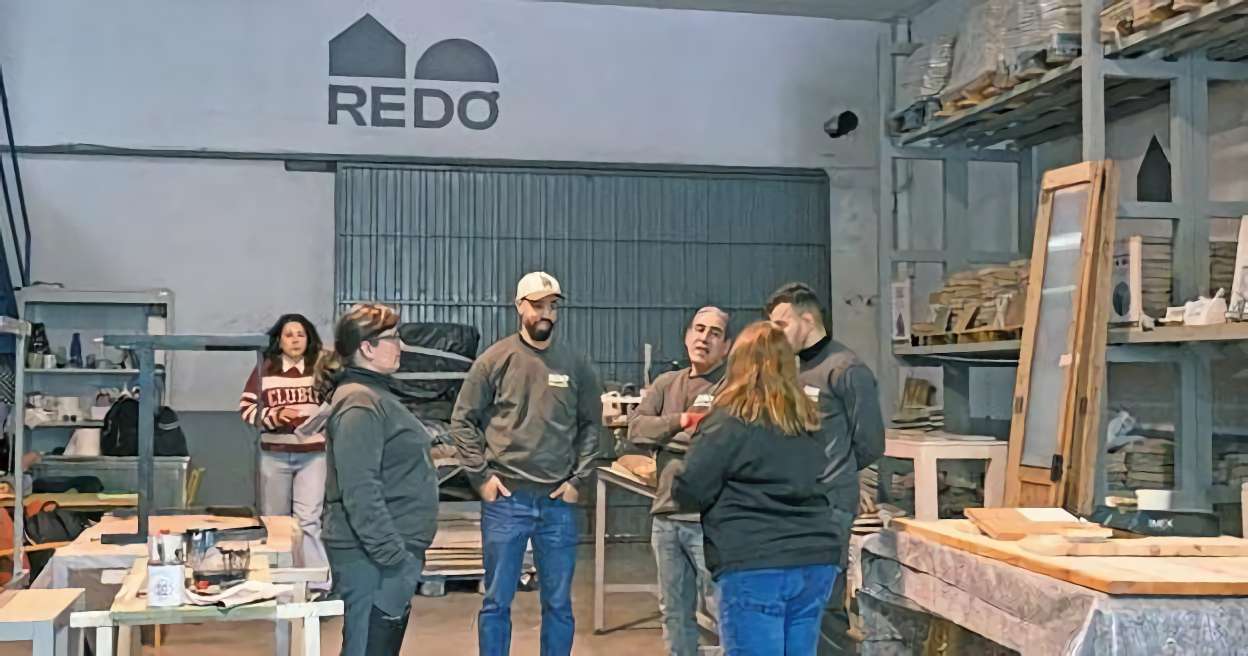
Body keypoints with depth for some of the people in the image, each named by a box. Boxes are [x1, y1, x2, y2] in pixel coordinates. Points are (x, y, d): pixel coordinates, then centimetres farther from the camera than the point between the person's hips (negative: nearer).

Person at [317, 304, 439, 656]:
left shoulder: (377, 395, 16)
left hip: (391, 548, 10)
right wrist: (396, 560, -24)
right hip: (373, 559, -10)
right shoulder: (360, 405, -16)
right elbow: (360, 494, -24)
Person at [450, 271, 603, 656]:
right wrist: (480, 476, -5)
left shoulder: (577, 365, 4)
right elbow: (463, 420, 1)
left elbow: (591, 425, 9)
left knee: (558, 603, 10)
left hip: (558, 502, 2)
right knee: (497, 601, 6)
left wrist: (578, 479, 1)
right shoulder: (495, 360, -2)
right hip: (505, 500, -2)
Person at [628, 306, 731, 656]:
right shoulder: (666, 384, 14)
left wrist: (667, 438, -10)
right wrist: (681, 421, -13)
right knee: (674, 611, 16)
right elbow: (636, 429, 1)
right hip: (666, 515, 6)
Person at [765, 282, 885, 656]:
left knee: (824, 609, -6)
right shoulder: (792, 369, 14)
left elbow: (869, 445, -7)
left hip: (827, 508, -8)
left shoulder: (847, 370, -9)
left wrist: (830, 477, 2)